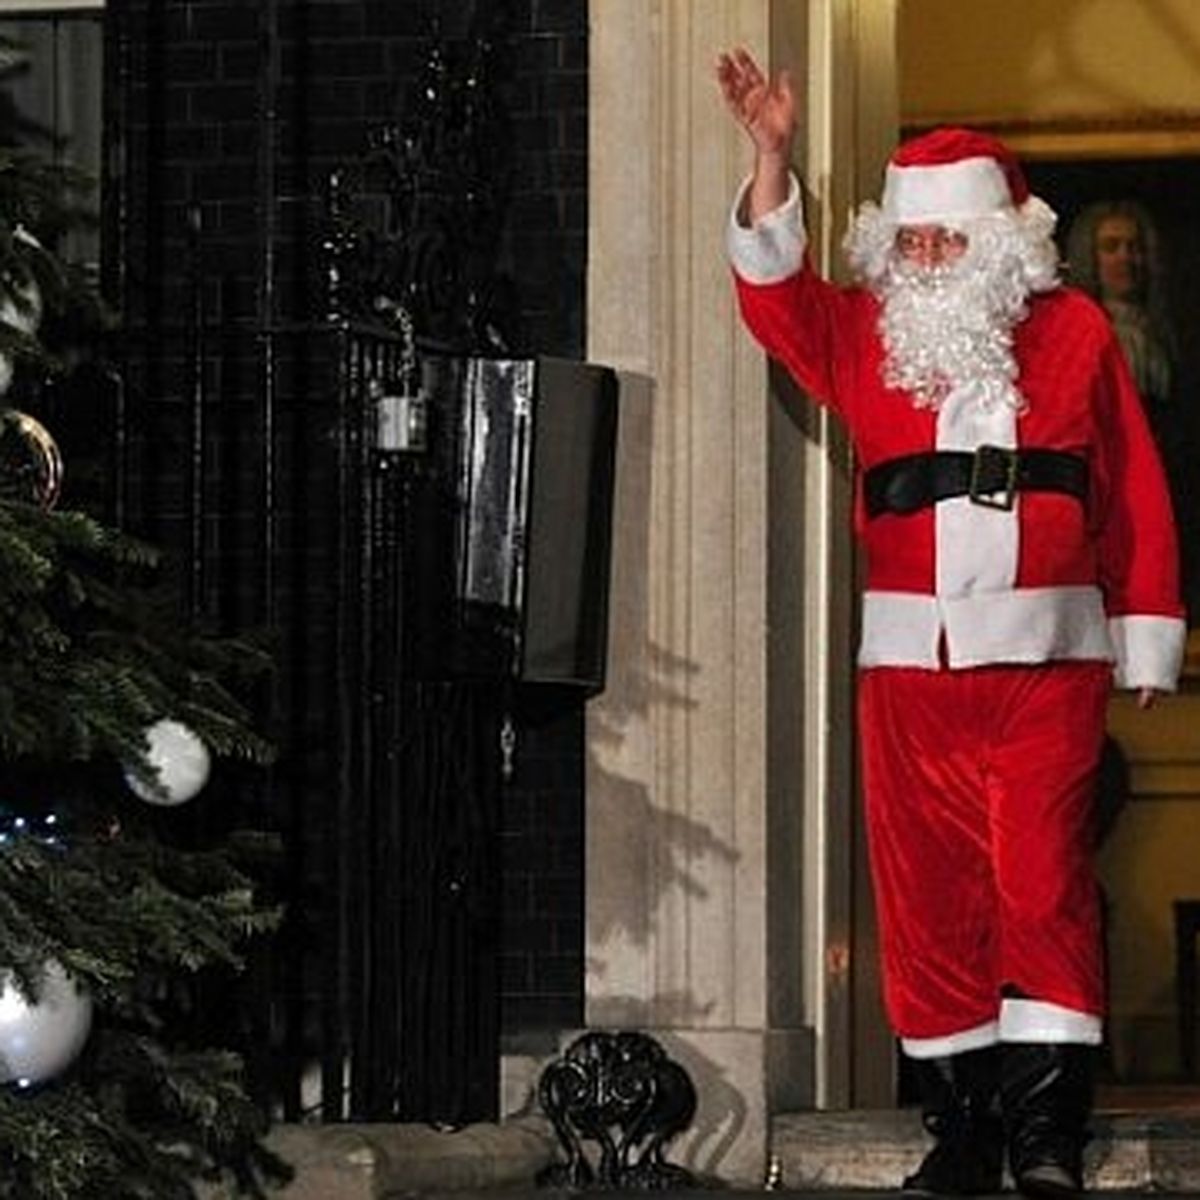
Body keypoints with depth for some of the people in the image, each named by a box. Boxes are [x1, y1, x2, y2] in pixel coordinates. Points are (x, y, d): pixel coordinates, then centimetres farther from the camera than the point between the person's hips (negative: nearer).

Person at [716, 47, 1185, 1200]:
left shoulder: (1074, 335, 7)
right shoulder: (866, 336, 12)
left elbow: (1135, 497, 7)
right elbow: (772, 290, -2)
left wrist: (1145, 642, 5)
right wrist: (772, 158, -14)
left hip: (1045, 654, -2)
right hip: (907, 657, 2)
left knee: (1044, 882, -10)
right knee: (926, 890, 2)